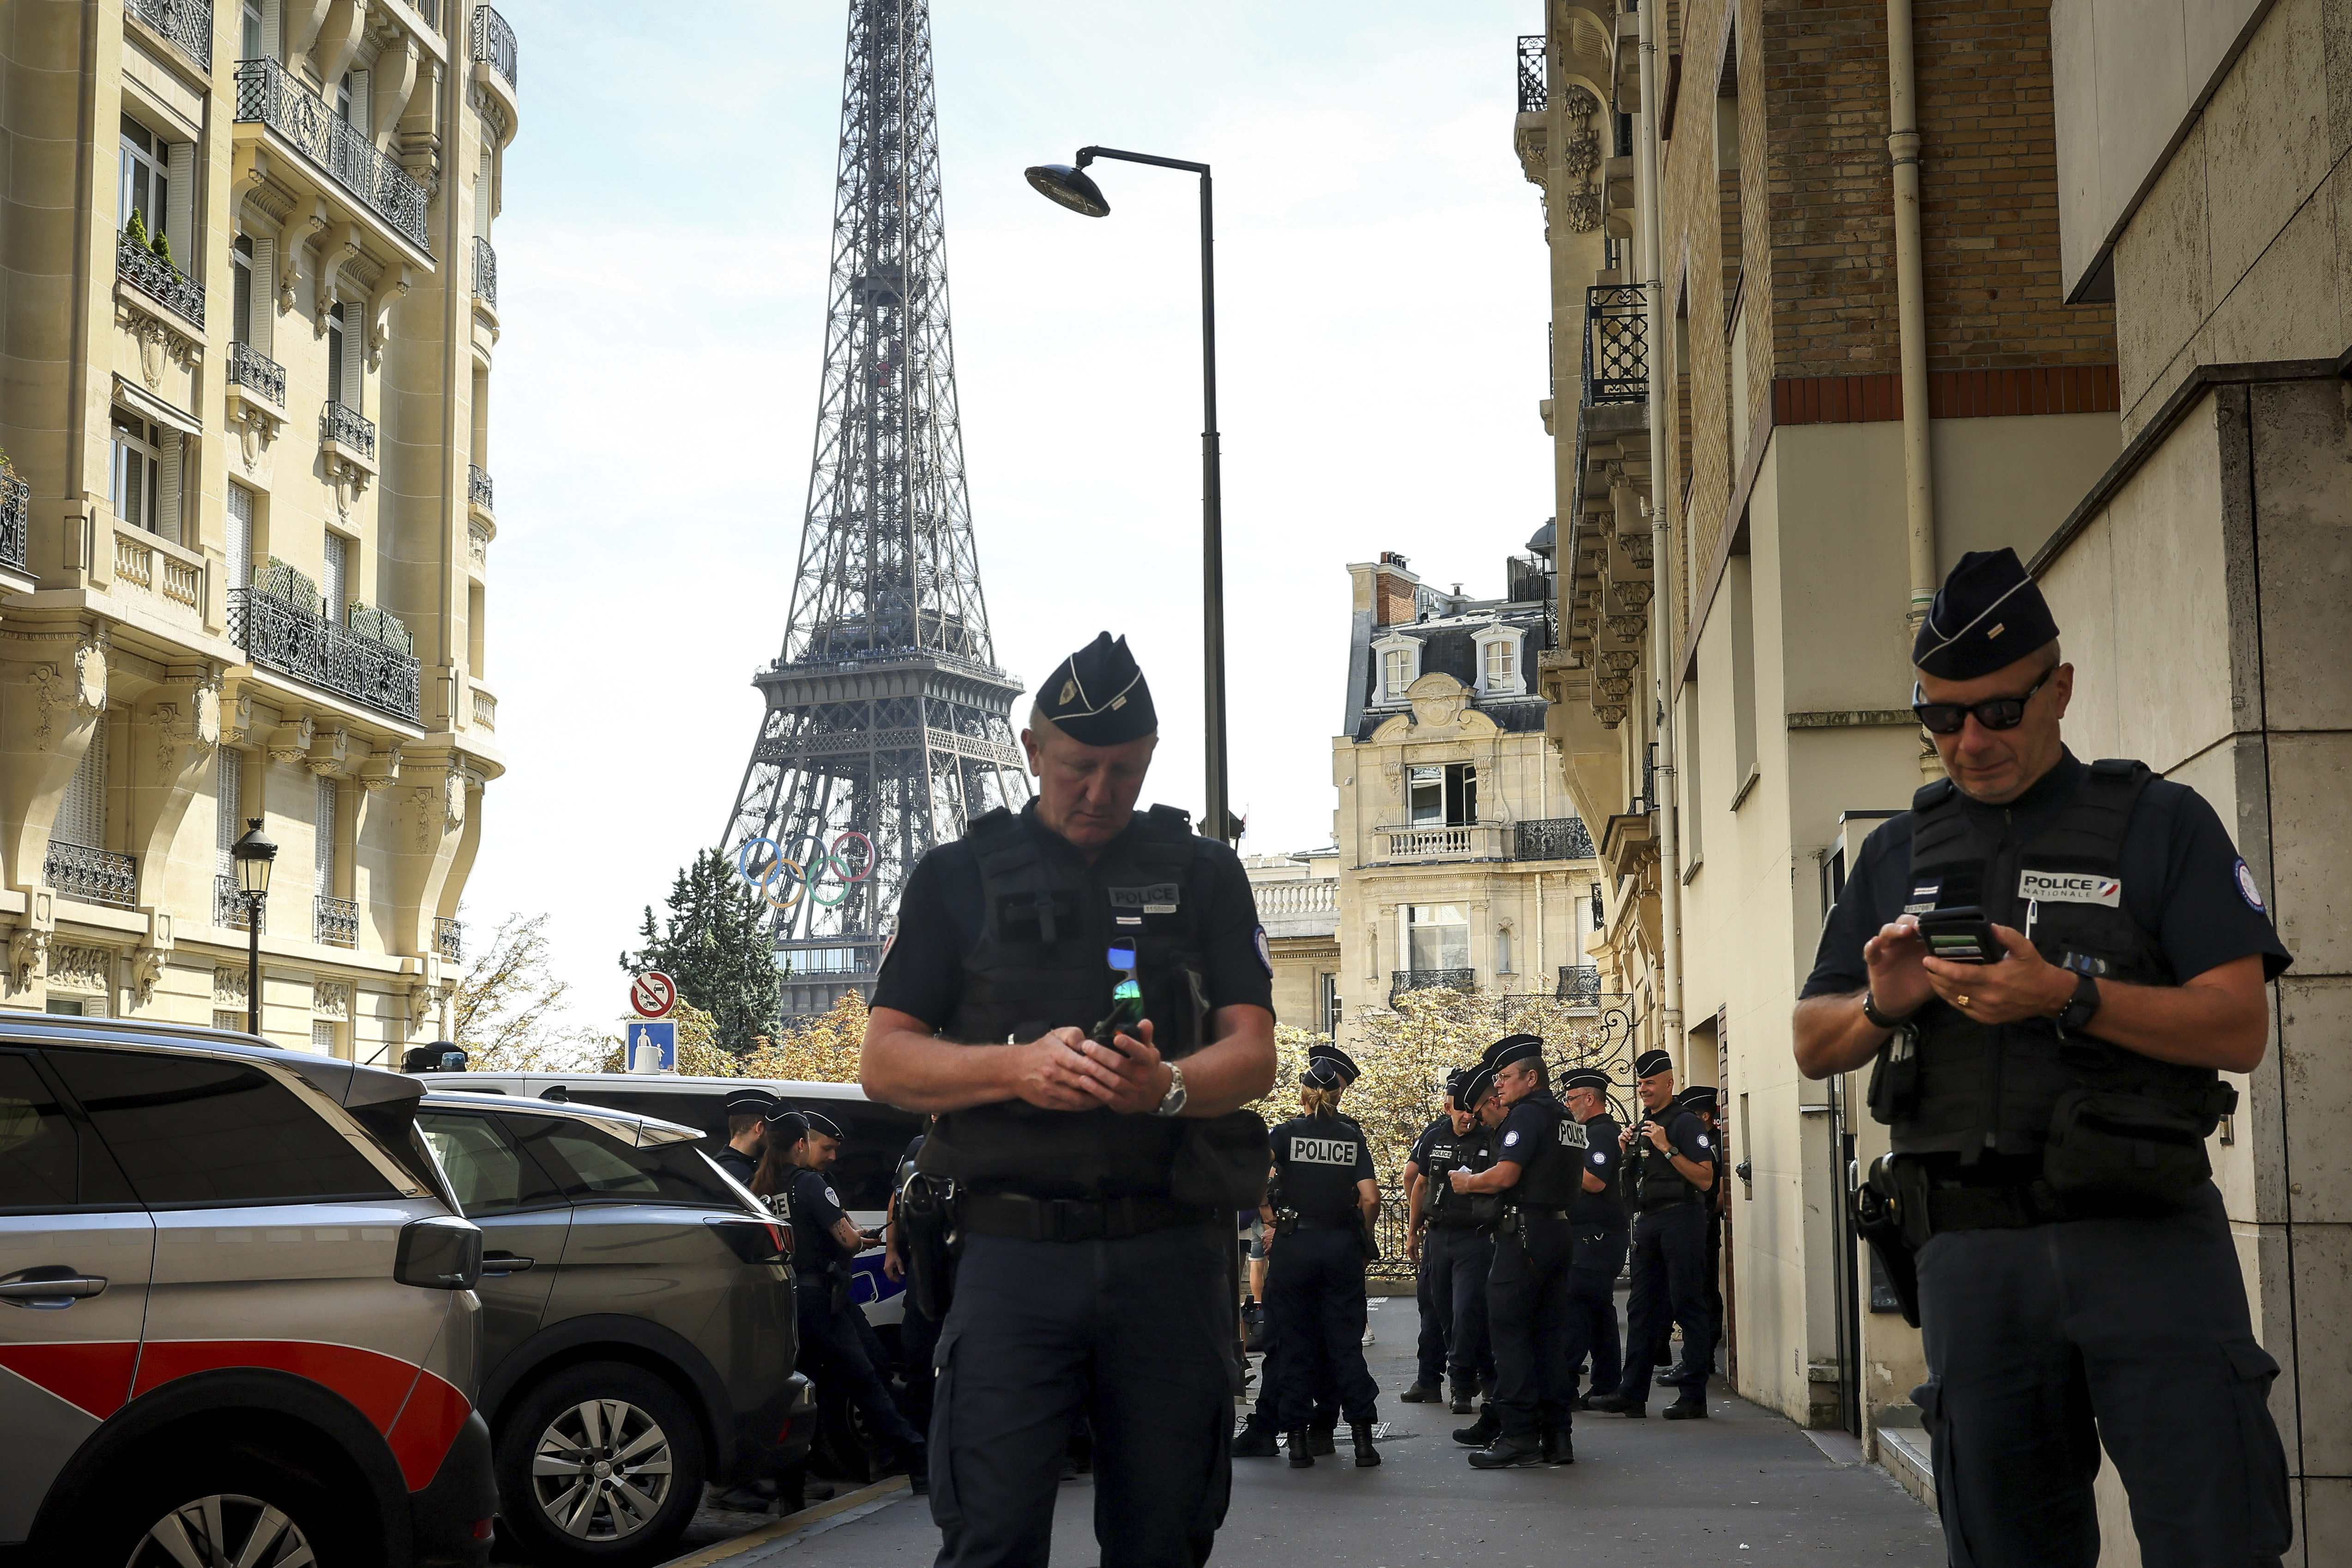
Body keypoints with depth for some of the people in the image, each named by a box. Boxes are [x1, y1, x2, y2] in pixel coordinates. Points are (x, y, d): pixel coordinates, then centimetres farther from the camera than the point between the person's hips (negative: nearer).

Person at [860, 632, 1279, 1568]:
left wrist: (1167, 1086, -18)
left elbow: (1254, 1057, 5)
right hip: (1013, 1250, -1)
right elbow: (883, 1063, 5)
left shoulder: (1203, 875, 13)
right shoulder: (959, 877, 11)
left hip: (1170, 1257, 1)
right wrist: (1018, 1067, -14)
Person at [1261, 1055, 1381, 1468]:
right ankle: (1362, 1436, 2)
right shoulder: (1353, 1137, 3)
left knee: (1296, 1343, 5)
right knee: (1345, 1341, 7)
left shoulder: (1287, 1133, -2)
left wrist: (1271, 1220, -5)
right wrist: (1364, 1237, 11)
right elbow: (1370, 1198, -5)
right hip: (1341, 1244, 1)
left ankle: (1298, 1439, 5)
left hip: (1294, 1243, -1)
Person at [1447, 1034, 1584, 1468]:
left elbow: (1505, 1175, -20)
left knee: (1509, 1330, -6)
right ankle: (1557, 1435, 10)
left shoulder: (1526, 1115, -10)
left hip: (1525, 1232, -9)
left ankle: (1519, 1435, -9)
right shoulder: (1567, 1120, 19)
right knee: (1550, 1331, 10)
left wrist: (1468, 1182, -1)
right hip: (1561, 1231, 9)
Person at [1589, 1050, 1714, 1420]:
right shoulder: (1642, 1127, 18)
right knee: (1641, 1307, 7)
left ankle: (1694, 1397, -3)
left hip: (1681, 1219, -8)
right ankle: (1632, 1393, 9)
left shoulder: (1685, 1123, -7)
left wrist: (1667, 1148, -19)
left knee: (1687, 1306, -6)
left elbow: (1705, 1179, -15)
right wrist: (1625, 1151, 7)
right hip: (1649, 1222, 9)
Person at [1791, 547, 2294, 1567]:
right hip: (1970, 1248, 4)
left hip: (2147, 1239, -3)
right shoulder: (1897, 854, 17)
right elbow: (1813, 1047, 18)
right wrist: (1882, 1006, -5)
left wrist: (2067, 997, -17)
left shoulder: (2161, 824, 5)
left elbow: (2240, 1028, -4)